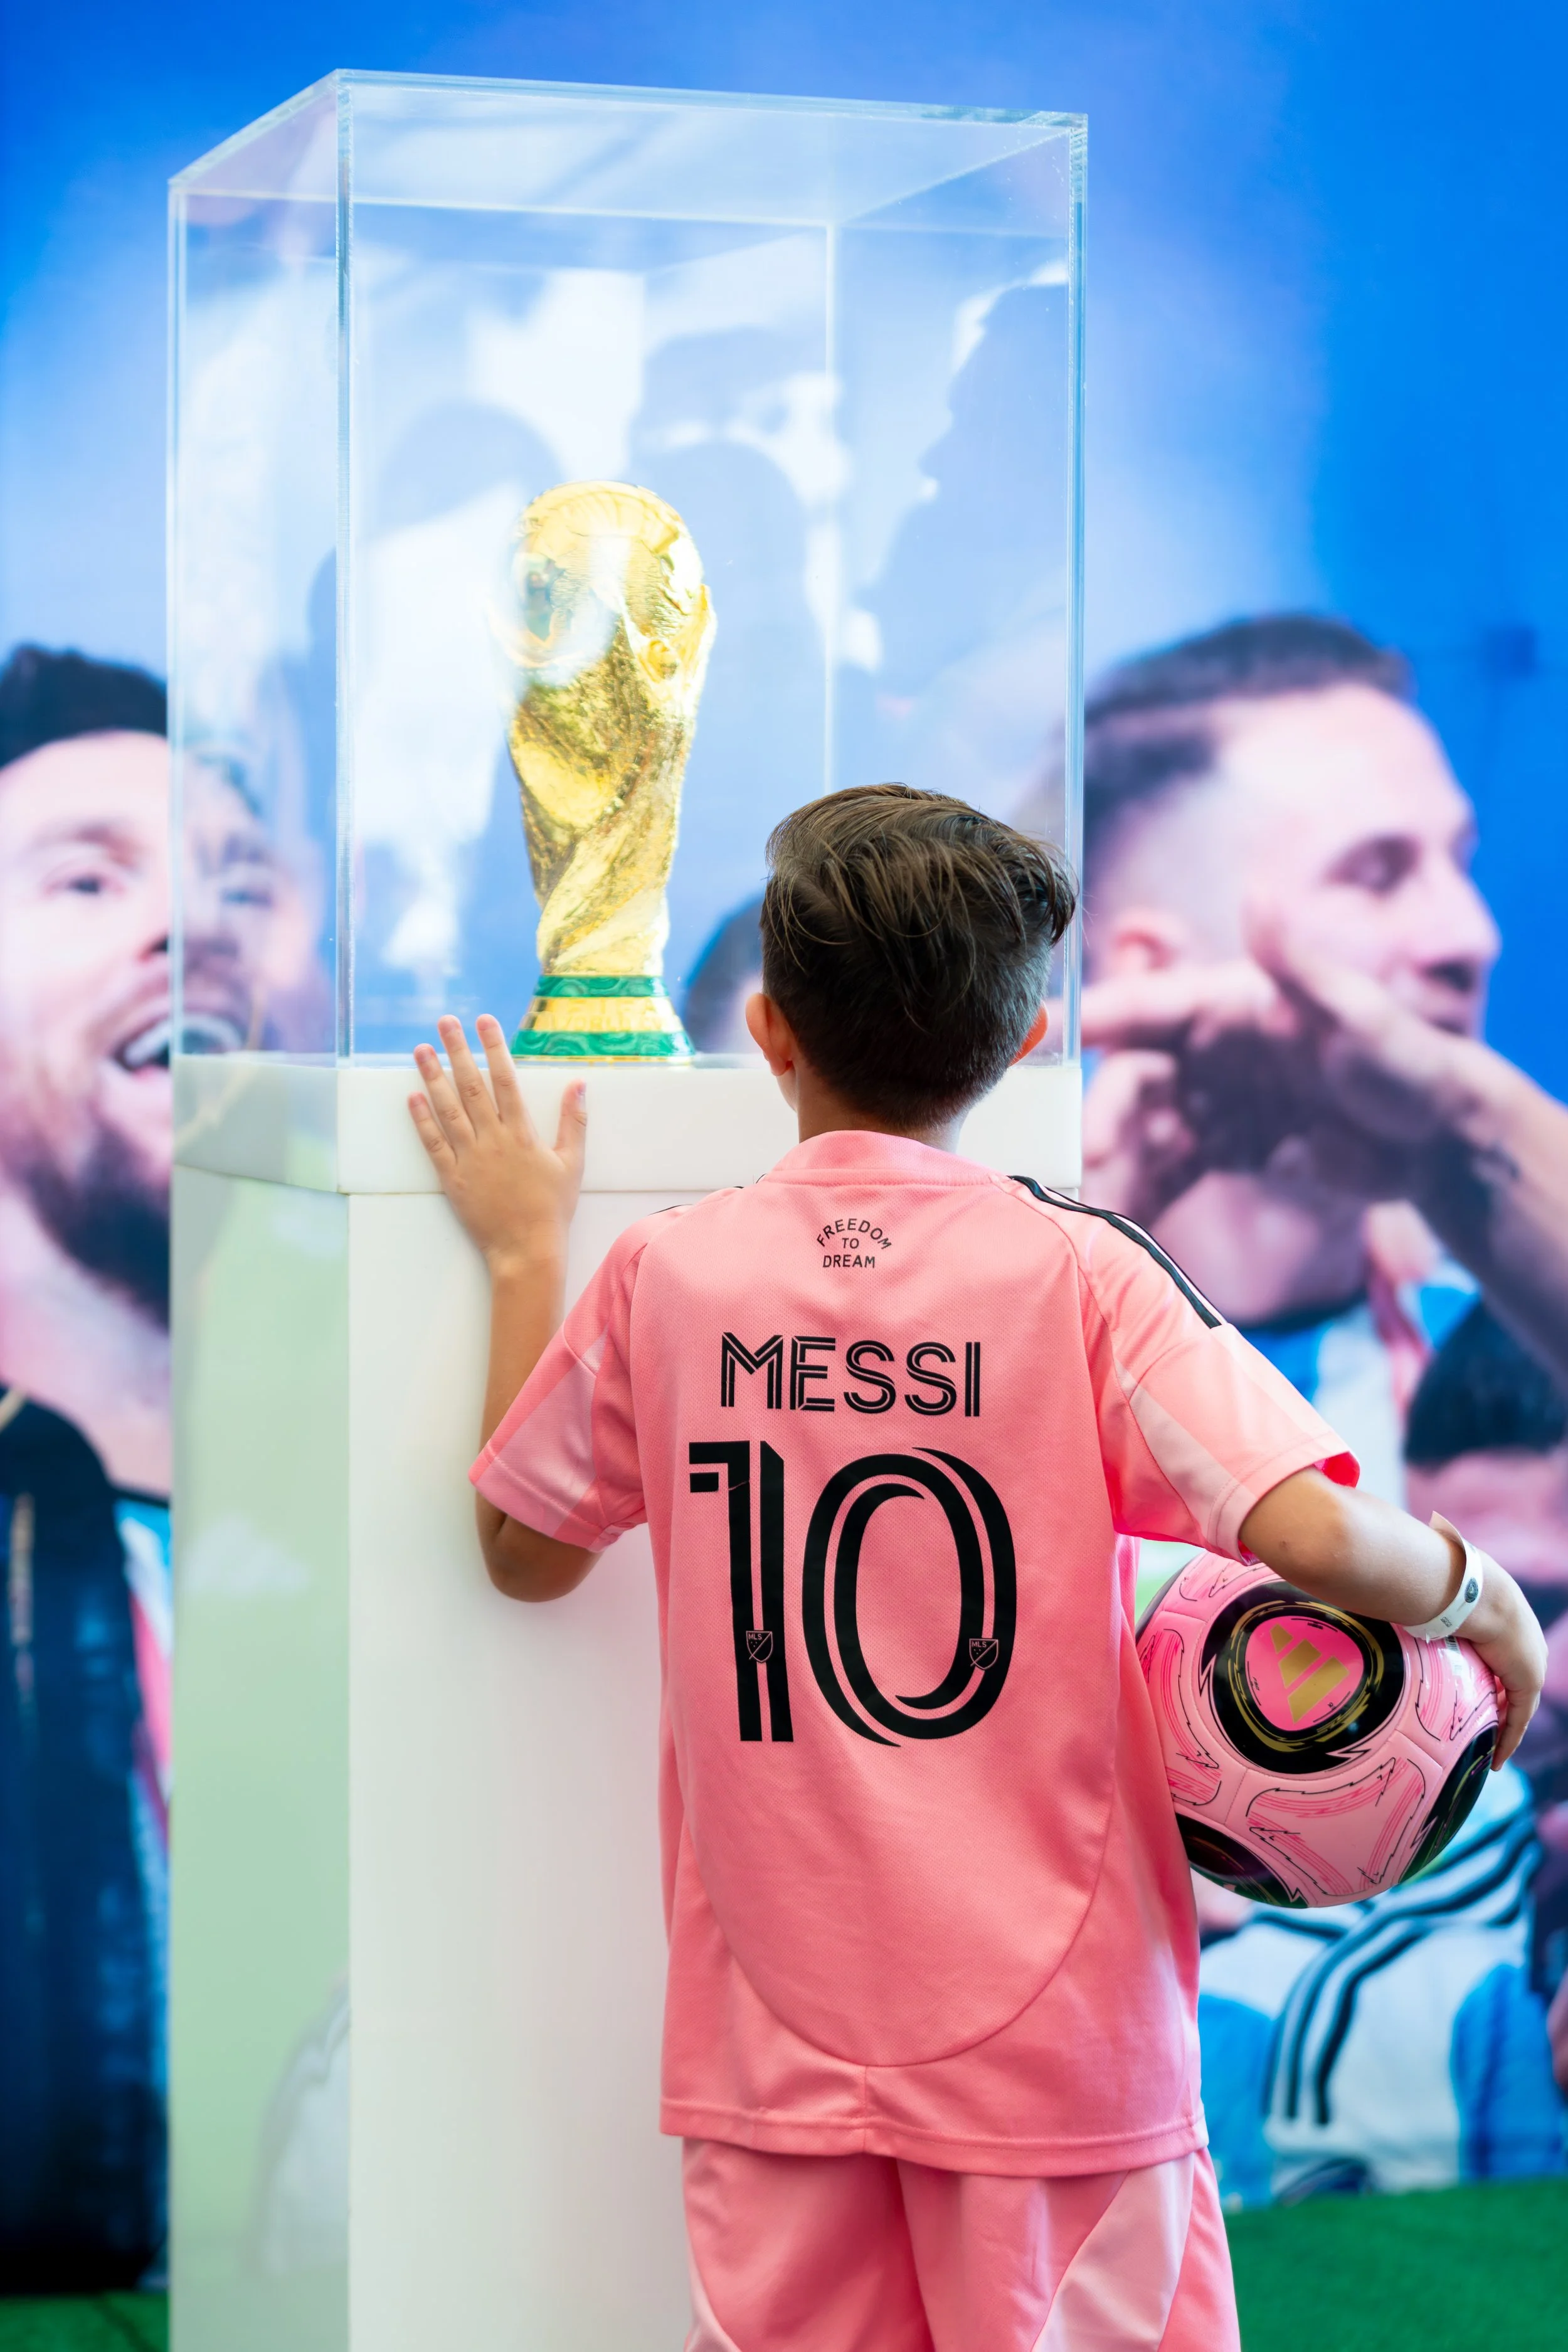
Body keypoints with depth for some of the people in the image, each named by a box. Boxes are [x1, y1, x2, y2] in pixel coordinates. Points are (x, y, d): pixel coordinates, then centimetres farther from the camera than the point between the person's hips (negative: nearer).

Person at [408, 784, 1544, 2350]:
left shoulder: (665, 1276, -3)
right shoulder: (1078, 1276, -10)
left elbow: (523, 1552, 12)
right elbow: (1315, 1533, -21)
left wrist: (522, 1254, 20)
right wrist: (1480, 1594, 0)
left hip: (778, 2035, 3)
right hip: (1051, 2033, -2)